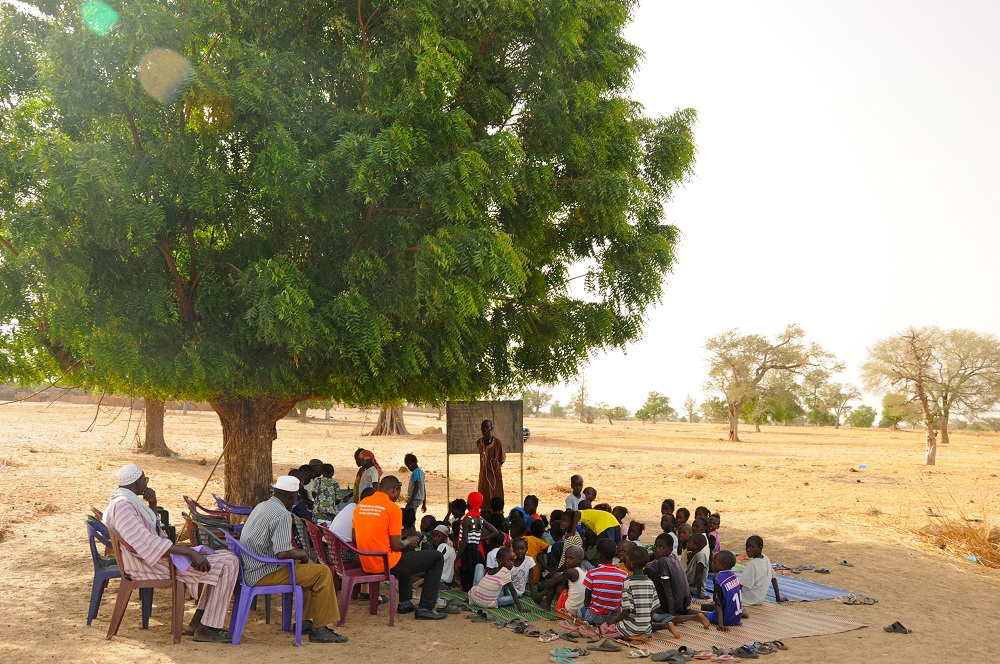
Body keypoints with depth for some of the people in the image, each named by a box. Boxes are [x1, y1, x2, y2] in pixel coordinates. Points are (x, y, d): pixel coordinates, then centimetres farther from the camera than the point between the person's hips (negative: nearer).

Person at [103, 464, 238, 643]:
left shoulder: (126, 501, 15)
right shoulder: (121, 505, -18)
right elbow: (147, 541, -26)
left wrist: (152, 504, 11)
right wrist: (190, 552, -26)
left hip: (160, 555, 11)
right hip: (155, 564, -11)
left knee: (225, 556, 16)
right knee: (228, 563, -16)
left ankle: (197, 622, 12)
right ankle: (207, 629, -12)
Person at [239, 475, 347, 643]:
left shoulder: (261, 506, 12)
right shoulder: (282, 515, -19)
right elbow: (282, 553, -27)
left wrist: (297, 553, 16)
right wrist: (301, 554, -7)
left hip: (250, 570, 10)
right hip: (264, 574, -10)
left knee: (309, 566, 24)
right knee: (323, 572, -9)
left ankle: (304, 621, 25)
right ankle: (320, 629, -5)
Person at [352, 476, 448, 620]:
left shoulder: (361, 504, 6)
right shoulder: (393, 508, -15)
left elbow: (355, 538, 13)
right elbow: (396, 546, -16)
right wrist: (409, 541, 7)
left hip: (366, 564, 8)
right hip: (387, 564, -8)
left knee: (407, 553, 36)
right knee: (437, 557, 6)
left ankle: (405, 602, 36)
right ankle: (425, 609, 6)